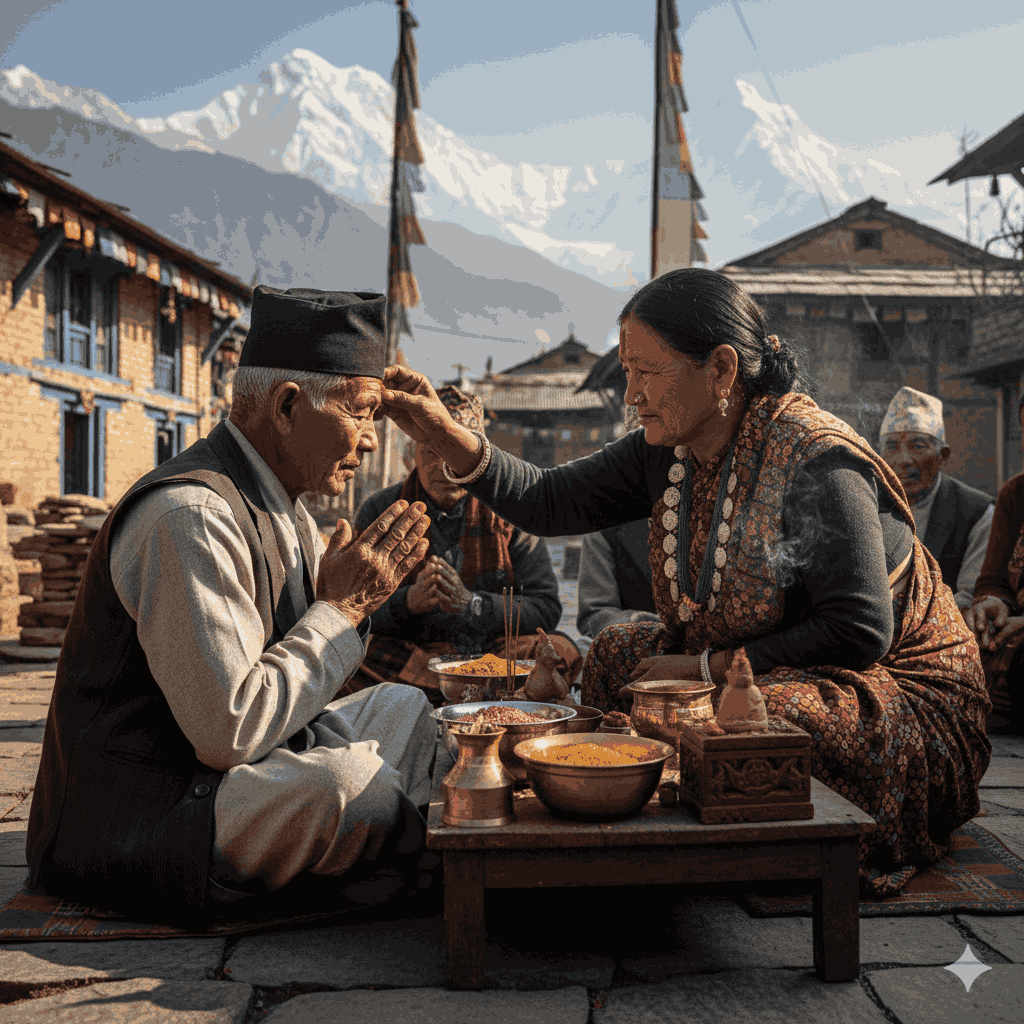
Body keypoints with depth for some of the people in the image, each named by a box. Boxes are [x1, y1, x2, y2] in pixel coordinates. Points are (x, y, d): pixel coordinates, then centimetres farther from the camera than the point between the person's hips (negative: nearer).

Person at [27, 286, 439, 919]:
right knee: (344, 776, -31)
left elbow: (300, 670, 11)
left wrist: (363, 588, -6)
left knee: (402, 707, 13)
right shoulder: (190, 517, -24)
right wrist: (341, 608, -20)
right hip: (132, 822, -10)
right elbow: (227, 731, -29)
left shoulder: (288, 510, 6)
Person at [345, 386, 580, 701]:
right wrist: (409, 601, -22)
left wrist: (470, 604, -17)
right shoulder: (379, 512, 6)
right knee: (354, 651, -31)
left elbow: (546, 608, -2)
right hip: (405, 656, 0)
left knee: (561, 651, -27)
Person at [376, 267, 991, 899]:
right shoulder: (668, 451, -3)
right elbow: (549, 503, -3)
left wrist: (706, 667, -22)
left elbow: (860, 634, -27)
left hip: (900, 693, -7)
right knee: (618, 651, 4)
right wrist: (443, 432, -15)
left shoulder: (816, 460, -26)